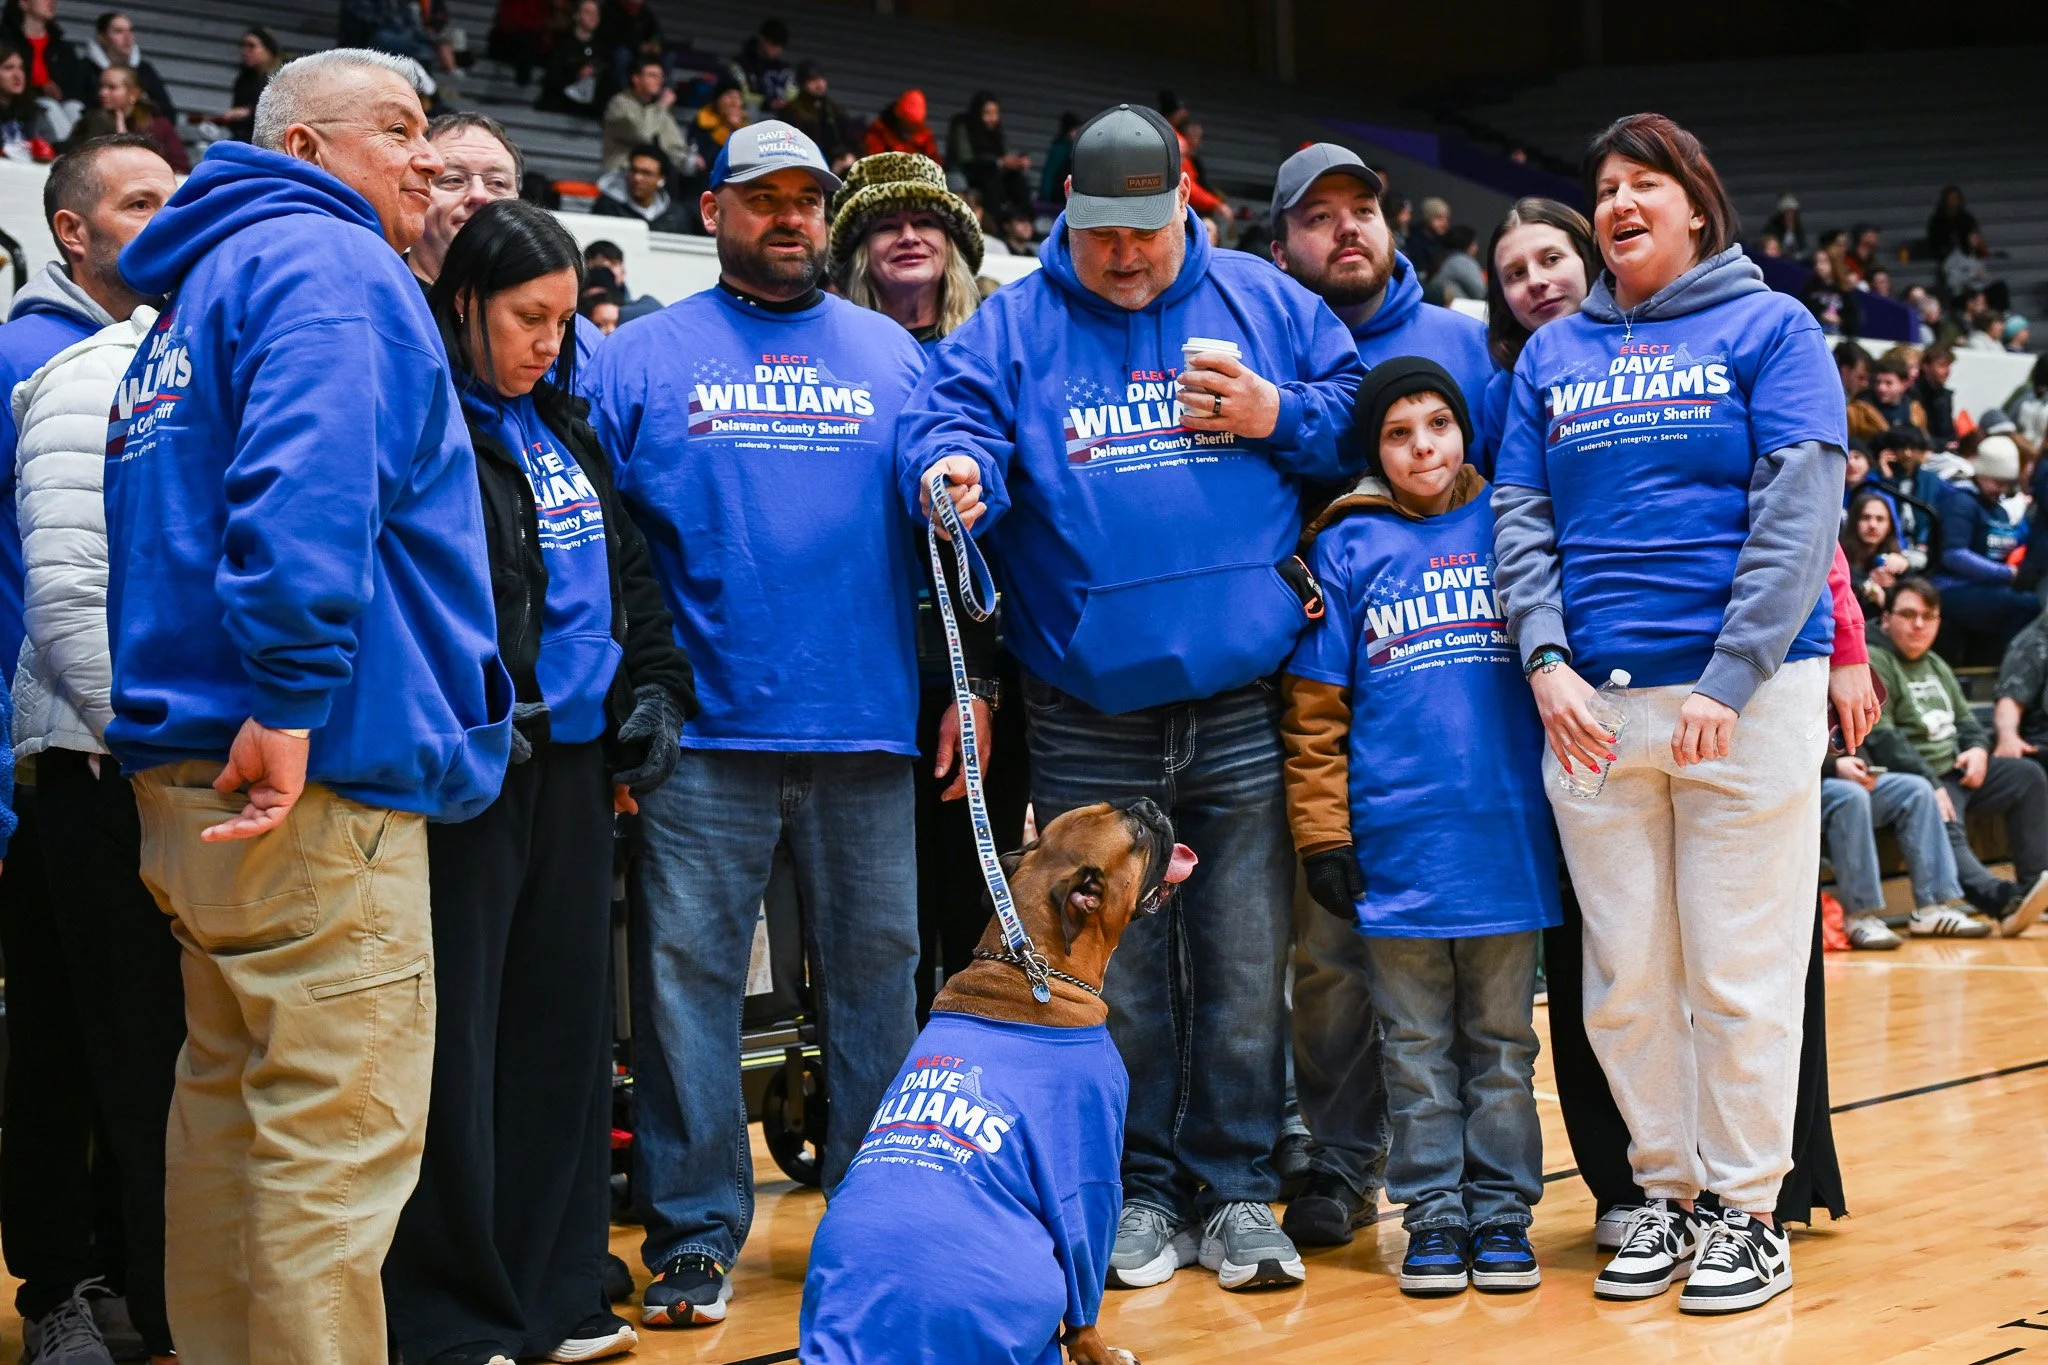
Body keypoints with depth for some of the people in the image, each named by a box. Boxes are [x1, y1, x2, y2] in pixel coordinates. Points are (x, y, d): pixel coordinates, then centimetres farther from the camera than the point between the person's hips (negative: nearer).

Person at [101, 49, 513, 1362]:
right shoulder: (329, 265, -9)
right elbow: (305, 482, -26)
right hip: (316, 770, -11)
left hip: (195, 766, 11)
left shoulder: (207, 284, 24)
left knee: (234, 1100, 17)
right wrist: (288, 697, -28)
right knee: (343, 1132, -9)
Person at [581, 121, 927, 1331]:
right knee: (688, 974, -2)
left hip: (868, 730, 2)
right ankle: (695, 1235, 6)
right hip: (705, 731, -1)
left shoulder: (894, 356, 13)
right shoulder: (645, 358, 8)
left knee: (877, 974, 6)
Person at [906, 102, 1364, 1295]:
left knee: (1246, 971, 4)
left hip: (1244, 710, 0)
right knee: (1115, 977, 7)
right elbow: (952, 423, -9)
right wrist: (954, 470, -32)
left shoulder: (1265, 304, 9)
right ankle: (1140, 1189, 20)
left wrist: (1276, 417, -8)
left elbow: (1365, 417, 10)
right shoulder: (1012, 328, 6)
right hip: (1088, 723, 0)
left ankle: (1235, 1190, 16)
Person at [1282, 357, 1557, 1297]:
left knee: (1500, 1039, 8)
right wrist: (1322, 833, -4)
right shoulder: (1346, 547, 4)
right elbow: (1315, 708, 3)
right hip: (1395, 840, 0)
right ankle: (1433, 1210, 15)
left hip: (1506, 830, 1)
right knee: (1416, 1046, 7)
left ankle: (1501, 1207, 16)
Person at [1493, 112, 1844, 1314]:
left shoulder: (1771, 328, 3)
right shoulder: (1553, 355, 14)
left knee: (1741, 969, 0)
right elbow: (1521, 517, 10)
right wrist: (1546, 658, -7)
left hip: (1747, 691, -3)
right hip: (1592, 704, 4)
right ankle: (1666, 1192, 20)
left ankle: (1749, 1208, 11)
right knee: (1625, 976, 6)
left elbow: (1798, 514, -6)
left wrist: (1727, 685, -15)